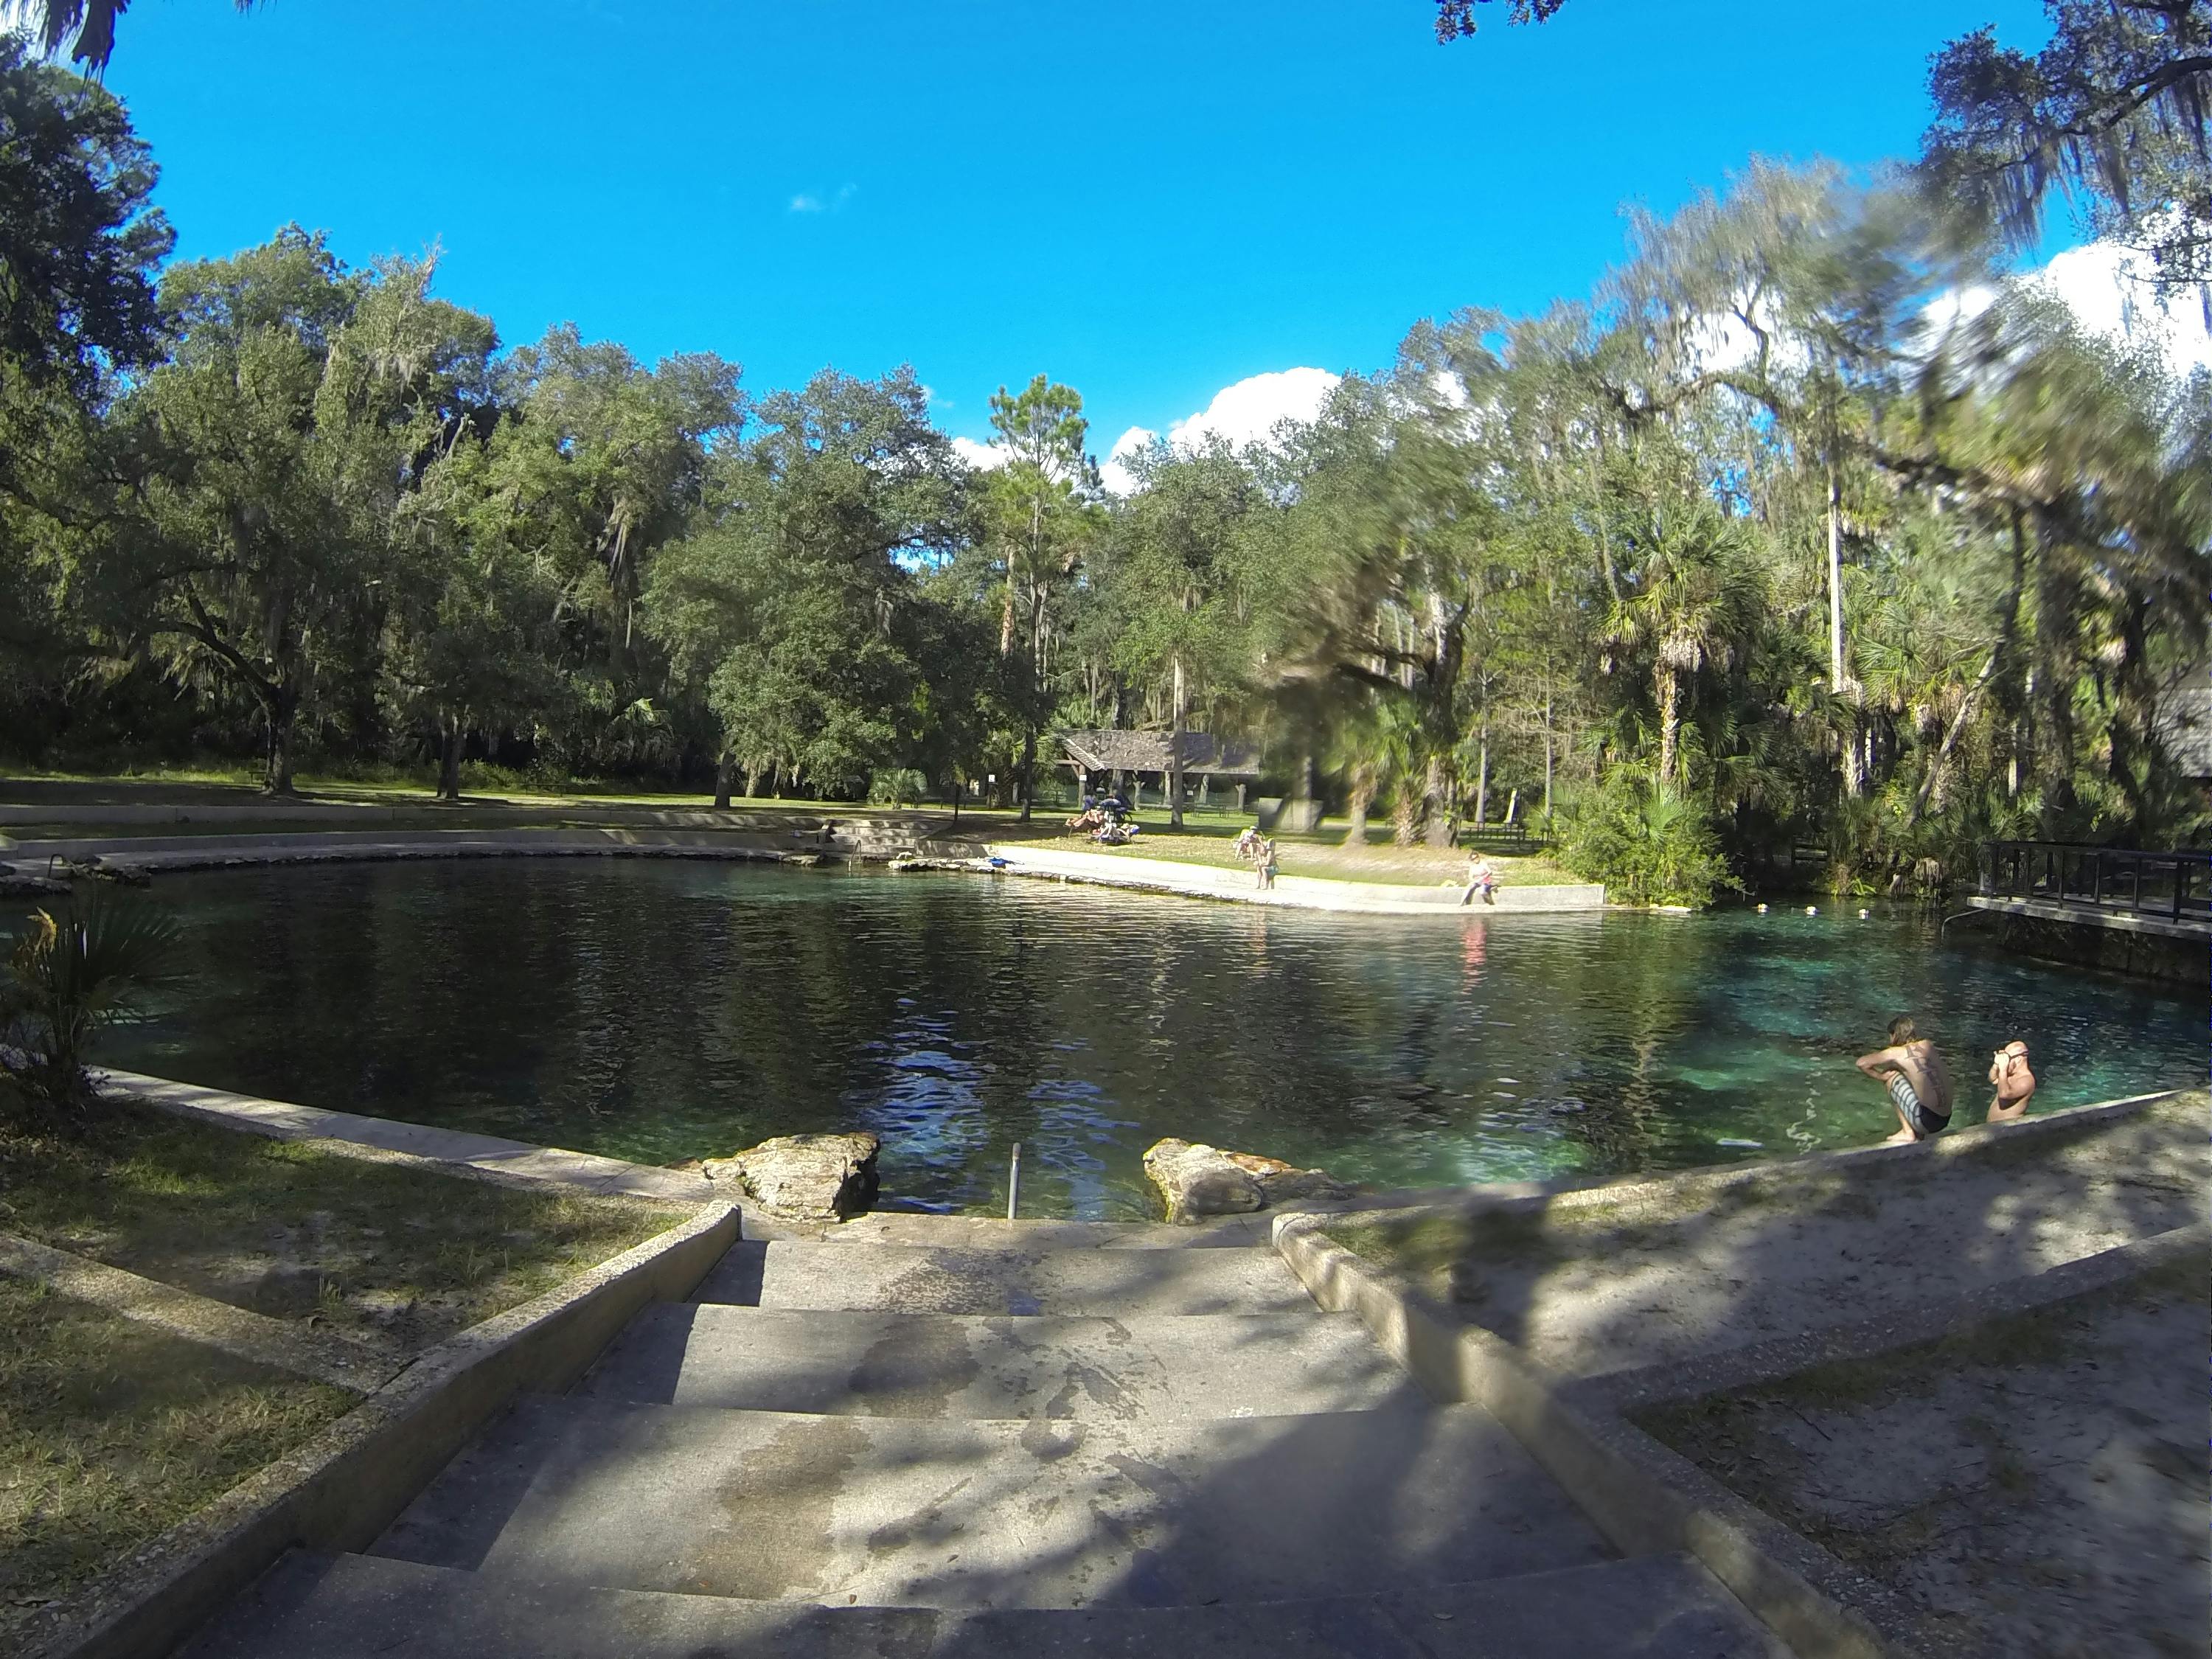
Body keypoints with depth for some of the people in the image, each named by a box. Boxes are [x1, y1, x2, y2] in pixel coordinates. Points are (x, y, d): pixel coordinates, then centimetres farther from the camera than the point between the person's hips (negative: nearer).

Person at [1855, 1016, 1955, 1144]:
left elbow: (1861, 1063, -3)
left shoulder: (1897, 1053, -6)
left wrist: (1881, 1077, 10)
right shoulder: (1928, 1045, 10)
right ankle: (1918, 1133, 17)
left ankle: (1907, 1132, 5)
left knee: (1890, 1075, 5)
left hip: (1926, 1120, -7)